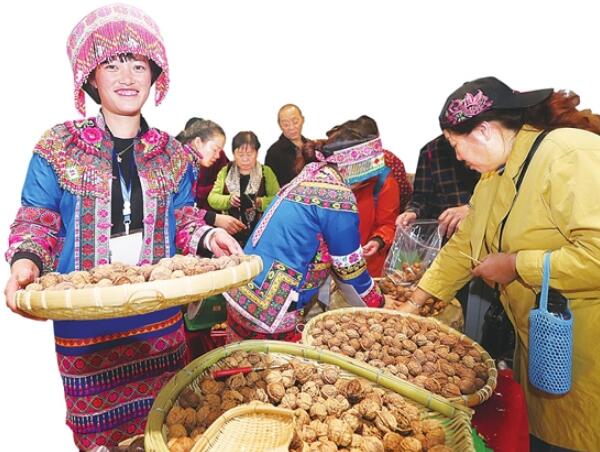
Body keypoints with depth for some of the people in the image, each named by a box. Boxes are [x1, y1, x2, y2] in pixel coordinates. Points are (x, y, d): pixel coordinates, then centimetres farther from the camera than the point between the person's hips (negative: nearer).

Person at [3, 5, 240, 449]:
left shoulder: (172, 154, 3)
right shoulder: (58, 147, -4)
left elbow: (182, 218, 7)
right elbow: (37, 222, -2)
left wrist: (208, 236, -13)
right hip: (83, 318, -2)